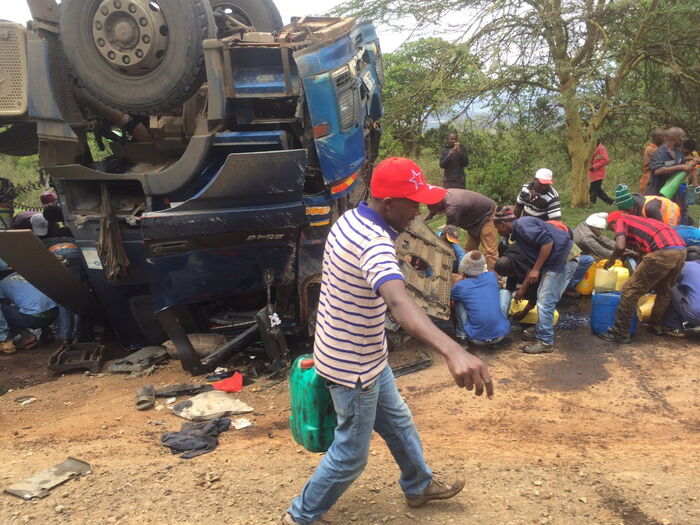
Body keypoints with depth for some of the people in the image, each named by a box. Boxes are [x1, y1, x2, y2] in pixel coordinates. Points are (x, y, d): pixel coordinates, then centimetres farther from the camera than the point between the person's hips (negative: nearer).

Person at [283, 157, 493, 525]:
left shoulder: (350, 219, -2)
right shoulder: (373, 243, -33)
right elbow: (399, 302, -52)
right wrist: (452, 350, -67)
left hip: (366, 356, 10)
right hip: (352, 365, -10)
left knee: (398, 422, 26)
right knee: (351, 453, 10)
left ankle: (419, 486, 49)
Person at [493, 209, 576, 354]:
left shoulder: (522, 225, -13)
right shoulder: (518, 232, 18)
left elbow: (547, 242, -23)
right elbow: (533, 261, 23)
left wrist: (536, 269, -17)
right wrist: (523, 288, 26)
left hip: (563, 259, -11)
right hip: (555, 261, 11)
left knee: (545, 302, -7)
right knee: (542, 298, 18)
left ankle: (545, 342, 1)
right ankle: (540, 332, 29)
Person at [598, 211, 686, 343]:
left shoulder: (621, 221, 12)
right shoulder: (639, 220, 33)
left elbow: (620, 246, -6)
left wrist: (611, 260, 11)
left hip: (663, 252, -8)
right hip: (681, 249, 8)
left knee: (630, 290, 0)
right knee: (664, 290, 29)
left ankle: (620, 333, 2)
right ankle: (658, 326, 40)